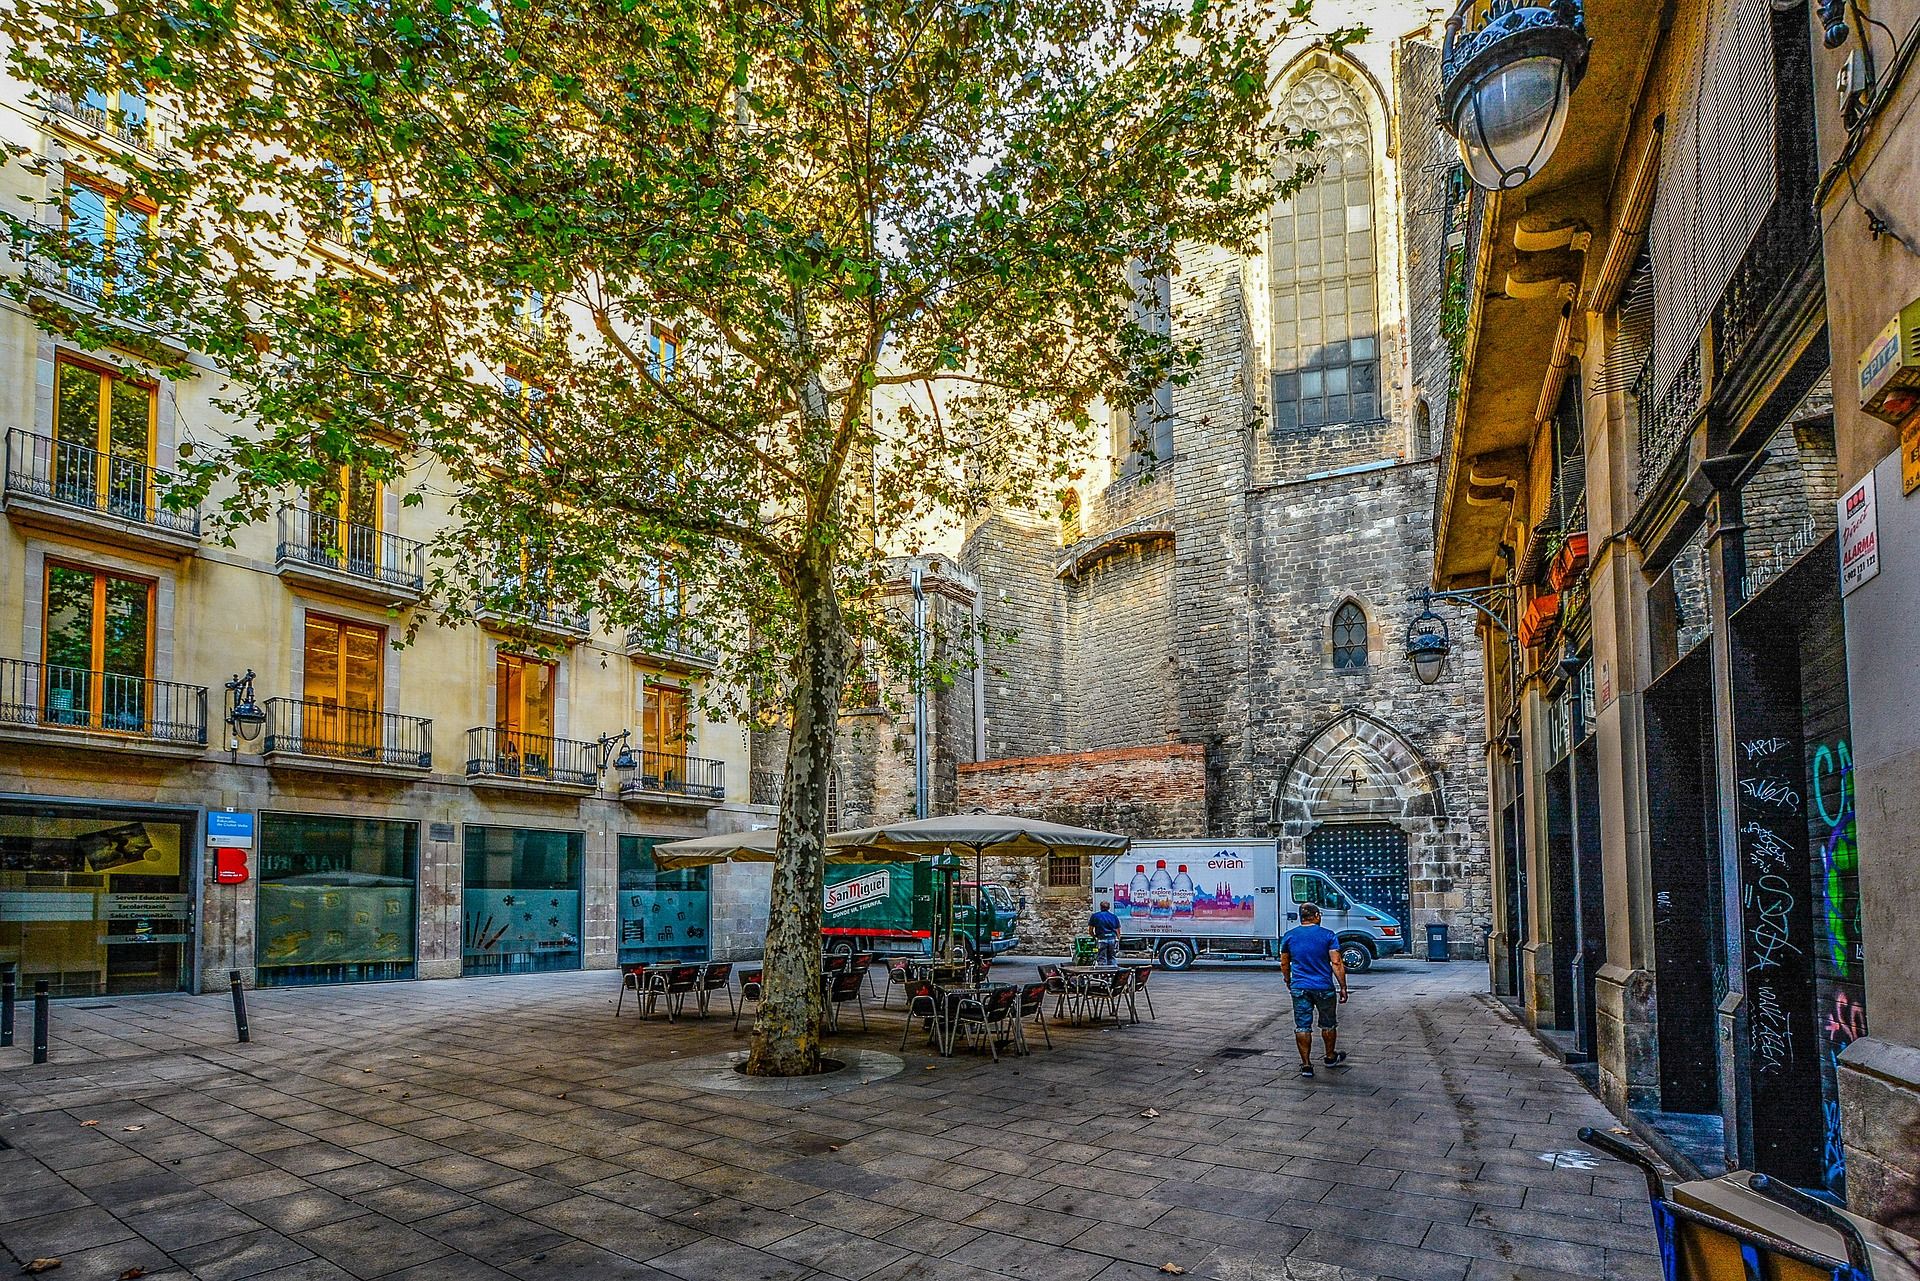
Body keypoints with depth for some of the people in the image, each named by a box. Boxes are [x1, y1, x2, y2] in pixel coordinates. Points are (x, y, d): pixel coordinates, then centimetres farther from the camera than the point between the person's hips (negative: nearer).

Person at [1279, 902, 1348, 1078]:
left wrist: (1288, 982, 27)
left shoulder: (1289, 936, 3)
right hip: (1324, 987, -1)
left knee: (1302, 1027, 5)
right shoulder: (1328, 935, -6)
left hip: (1299, 988, 1)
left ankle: (1306, 1065, 4)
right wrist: (1343, 987, -5)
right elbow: (1337, 963, -11)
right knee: (1328, 1024, 18)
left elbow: (1284, 964, 11)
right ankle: (1330, 1057, 34)